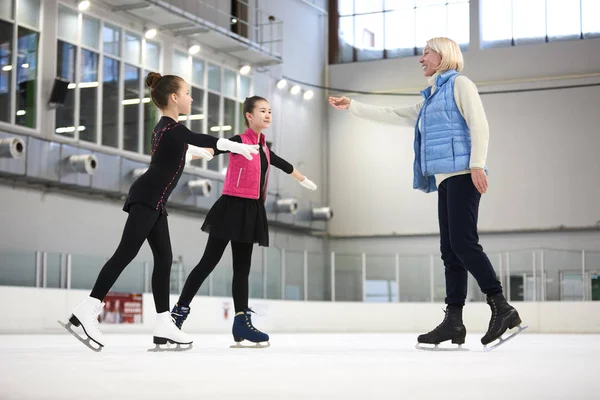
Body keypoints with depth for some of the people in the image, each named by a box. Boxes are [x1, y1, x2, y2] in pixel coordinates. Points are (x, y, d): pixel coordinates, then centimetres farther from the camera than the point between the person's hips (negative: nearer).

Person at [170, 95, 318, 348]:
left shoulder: (264, 148, 15)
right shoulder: (239, 141, -8)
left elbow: (283, 165, 34)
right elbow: (216, 147, -28)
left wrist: (304, 180, 51)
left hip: (251, 210, 7)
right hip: (232, 207, -7)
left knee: (242, 267, 6)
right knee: (209, 262, -6)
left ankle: (242, 322, 7)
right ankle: (179, 311, 2)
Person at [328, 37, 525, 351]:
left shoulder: (459, 84, 4)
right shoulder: (430, 99, 28)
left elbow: (479, 124, -8)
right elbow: (392, 115, 34)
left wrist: (477, 164, -19)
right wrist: (352, 107, 33)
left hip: (462, 175, -9)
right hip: (446, 180, 9)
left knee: (463, 243, -18)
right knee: (450, 249, 1)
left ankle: (502, 309, -17)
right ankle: (453, 321, -1)